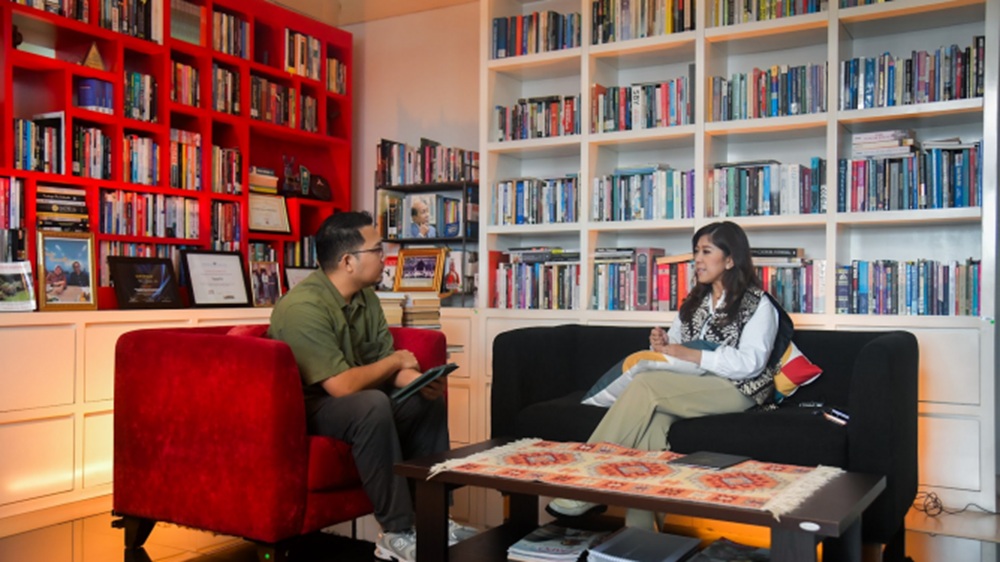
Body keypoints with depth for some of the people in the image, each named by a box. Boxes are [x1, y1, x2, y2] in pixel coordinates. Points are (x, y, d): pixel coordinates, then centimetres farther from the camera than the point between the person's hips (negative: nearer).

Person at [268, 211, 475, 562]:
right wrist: (396, 362, -15)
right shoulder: (303, 307, -27)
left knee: (429, 400, 3)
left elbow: (386, 366, 3)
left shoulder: (366, 297, 0)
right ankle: (397, 534, -25)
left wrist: (414, 378, -20)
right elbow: (342, 385, -31)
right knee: (373, 405, -34)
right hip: (301, 410, -9)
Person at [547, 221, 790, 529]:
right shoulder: (695, 301, 23)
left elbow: (751, 362, -11)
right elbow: (675, 345, 21)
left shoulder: (758, 304, 2)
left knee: (644, 385, -29)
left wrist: (689, 354, -18)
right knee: (652, 418, -31)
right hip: (690, 385, 5)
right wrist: (662, 343, -4)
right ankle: (638, 530, -33)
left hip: (736, 390, -5)